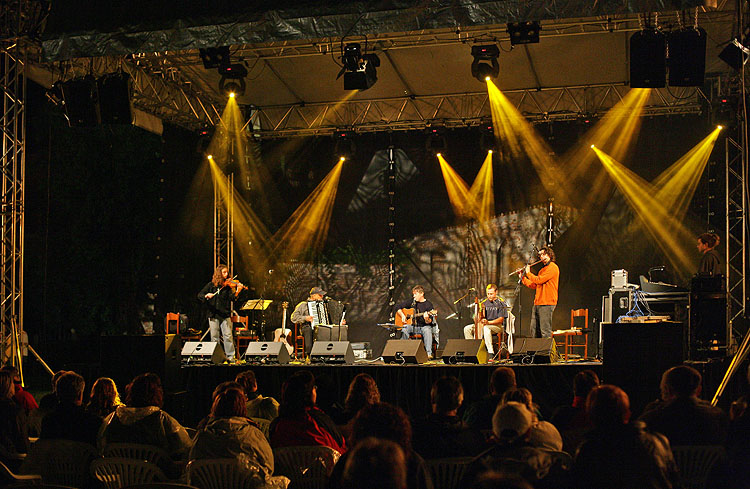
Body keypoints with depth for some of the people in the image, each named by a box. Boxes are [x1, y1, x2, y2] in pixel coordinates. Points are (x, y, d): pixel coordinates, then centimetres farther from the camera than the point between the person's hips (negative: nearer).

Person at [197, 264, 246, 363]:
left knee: (228, 336, -7)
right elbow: (199, 295, 4)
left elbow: (231, 298, -8)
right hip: (213, 315, 1)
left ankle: (230, 356, -3)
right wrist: (206, 295, -17)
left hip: (225, 315, -1)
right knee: (214, 337, 4)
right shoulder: (211, 285, 8)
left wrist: (237, 291, -27)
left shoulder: (228, 285, 5)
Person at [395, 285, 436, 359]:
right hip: (412, 326, 3)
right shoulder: (411, 302, 9)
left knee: (427, 330, -37)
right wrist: (402, 316, -1)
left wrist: (427, 319, -32)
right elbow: (398, 307, 14)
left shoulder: (428, 305, -2)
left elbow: (429, 322, -8)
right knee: (404, 329, -29)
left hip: (424, 327, -3)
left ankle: (429, 353, -40)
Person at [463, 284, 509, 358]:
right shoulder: (484, 303, 12)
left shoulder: (501, 303, -5)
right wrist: (481, 321, -16)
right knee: (467, 328, -13)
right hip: (484, 325, 6)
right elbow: (481, 316, 10)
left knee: (485, 328, -40)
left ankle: (490, 353, -41)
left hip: (498, 326, -6)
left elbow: (501, 319, -13)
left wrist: (488, 322, -26)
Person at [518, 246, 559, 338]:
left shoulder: (552, 267, -8)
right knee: (534, 330, 8)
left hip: (546, 304, -9)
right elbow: (533, 285, 22)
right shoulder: (543, 269, 22)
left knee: (545, 331, -11)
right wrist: (522, 277, 16)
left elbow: (539, 280, -17)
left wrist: (528, 273, -2)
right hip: (537, 303, 9)